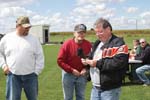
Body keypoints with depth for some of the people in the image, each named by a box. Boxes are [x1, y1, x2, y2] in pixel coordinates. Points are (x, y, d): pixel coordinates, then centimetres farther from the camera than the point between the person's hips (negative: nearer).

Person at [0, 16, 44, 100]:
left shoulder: (33, 39, 1)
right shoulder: (7, 38, 2)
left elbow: (39, 57, 2)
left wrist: (36, 71, -2)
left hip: (30, 76, 1)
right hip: (13, 76, 0)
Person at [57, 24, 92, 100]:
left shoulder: (88, 44, -6)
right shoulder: (67, 44, -14)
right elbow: (60, 61, -13)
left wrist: (86, 69, -12)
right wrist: (71, 70, -16)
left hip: (82, 74, 2)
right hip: (68, 74, -2)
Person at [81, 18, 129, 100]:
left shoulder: (118, 43, -13)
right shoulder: (97, 43, 13)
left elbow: (118, 63, -27)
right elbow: (91, 57, 22)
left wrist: (98, 63, -21)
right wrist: (87, 61, -3)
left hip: (110, 89, -7)